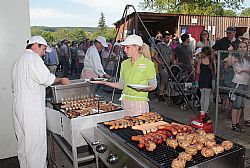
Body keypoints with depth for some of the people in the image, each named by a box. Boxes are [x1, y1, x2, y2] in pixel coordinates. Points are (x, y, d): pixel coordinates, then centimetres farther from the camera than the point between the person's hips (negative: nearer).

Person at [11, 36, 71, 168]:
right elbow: (46, 78, -20)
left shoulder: (18, 60, 21)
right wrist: (61, 80, -5)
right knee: (36, 144, -3)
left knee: (23, 144, 18)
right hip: (32, 109, -10)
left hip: (18, 107, 10)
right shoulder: (32, 57, -9)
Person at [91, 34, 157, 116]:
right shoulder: (124, 63, 10)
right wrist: (105, 82, 3)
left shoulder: (147, 63, -5)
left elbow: (153, 85, -2)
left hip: (140, 103, -4)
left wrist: (145, 88, -22)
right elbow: (121, 85, 13)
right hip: (125, 102, 5)